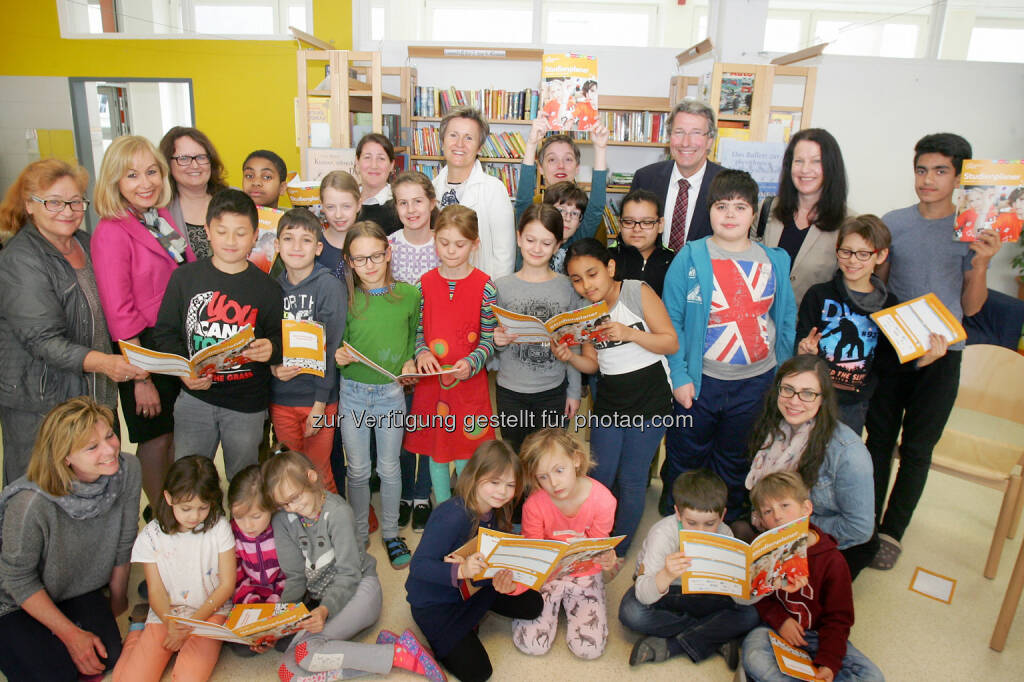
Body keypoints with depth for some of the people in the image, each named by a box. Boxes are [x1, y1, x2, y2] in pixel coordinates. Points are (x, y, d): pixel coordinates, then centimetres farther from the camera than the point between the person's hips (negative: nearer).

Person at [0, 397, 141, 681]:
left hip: (80, 589, 4)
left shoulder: (128, 470, -23)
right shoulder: (33, 503, -36)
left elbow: (123, 543, -7)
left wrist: (118, 599, 7)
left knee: (108, 657, -11)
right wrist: (71, 634, -16)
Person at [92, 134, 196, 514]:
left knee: (177, 433, 18)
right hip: (144, 348, -7)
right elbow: (119, 314, -16)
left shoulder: (163, 218, 7)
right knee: (156, 439, 6)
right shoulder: (111, 233, -15)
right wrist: (140, 379, -17)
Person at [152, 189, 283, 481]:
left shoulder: (266, 287, 0)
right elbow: (164, 332, 4)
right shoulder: (185, 277, 2)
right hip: (195, 397, 1)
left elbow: (280, 338, 3)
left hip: (247, 404, -1)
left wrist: (271, 349, -21)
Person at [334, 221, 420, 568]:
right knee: (357, 469, 12)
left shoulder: (409, 294, -4)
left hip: (391, 392, 0)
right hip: (353, 392, 0)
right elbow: (339, 341, 1)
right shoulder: (346, 298, -6)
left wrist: (411, 361, -5)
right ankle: (359, 533, 32)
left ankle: (391, 533, 32)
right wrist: (340, 355, -20)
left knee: (389, 467, 13)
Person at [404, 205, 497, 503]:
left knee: (466, 454, 7)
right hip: (431, 379, 3)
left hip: (470, 381, -3)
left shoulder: (484, 286, -6)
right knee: (435, 450, 15)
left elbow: (489, 340, -4)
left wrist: (471, 363, -19)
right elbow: (417, 329, 9)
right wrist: (422, 352, -10)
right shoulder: (424, 283, 2)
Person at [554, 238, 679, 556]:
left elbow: (672, 342, -10)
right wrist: (569, 357, -13)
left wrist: (630, 333, -24)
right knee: (600, 478, 8)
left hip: (649, 402, -4)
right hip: (608, 403, 4)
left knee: (631, 480, 5)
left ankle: (618, 553, 24)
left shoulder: (637, 292, -11)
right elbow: (592, 363, 7)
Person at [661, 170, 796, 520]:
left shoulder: (775, 261, 3)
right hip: (699, 380, -2)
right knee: (685, 457, 12)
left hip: (756, 382, 3)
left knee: (736, 462, 19)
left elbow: (786, 320, 7)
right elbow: (671, 319, -8)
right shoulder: (690, 257, -7)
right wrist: (679, 376, -12)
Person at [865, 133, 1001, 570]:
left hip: (940, 355, -1)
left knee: (918, 448, 8)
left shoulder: (974, 233, -1)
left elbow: (971, 307, 0)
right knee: (879, 440, 10)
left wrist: (981, 264, -17)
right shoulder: (893, 223, 2)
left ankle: (892, 531, 23)